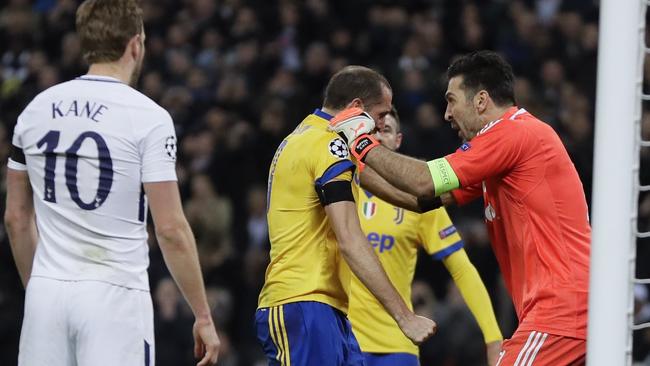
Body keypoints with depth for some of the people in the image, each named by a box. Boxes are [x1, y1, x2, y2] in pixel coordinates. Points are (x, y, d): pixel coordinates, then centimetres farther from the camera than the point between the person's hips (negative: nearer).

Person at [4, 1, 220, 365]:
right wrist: (204, 316, -3)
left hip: (47, 293, 5)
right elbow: (171, 229, -10)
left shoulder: (36, 109, 8)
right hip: (114, 294, -5)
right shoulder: (148, 117, -7)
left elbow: (16, 218, 15)